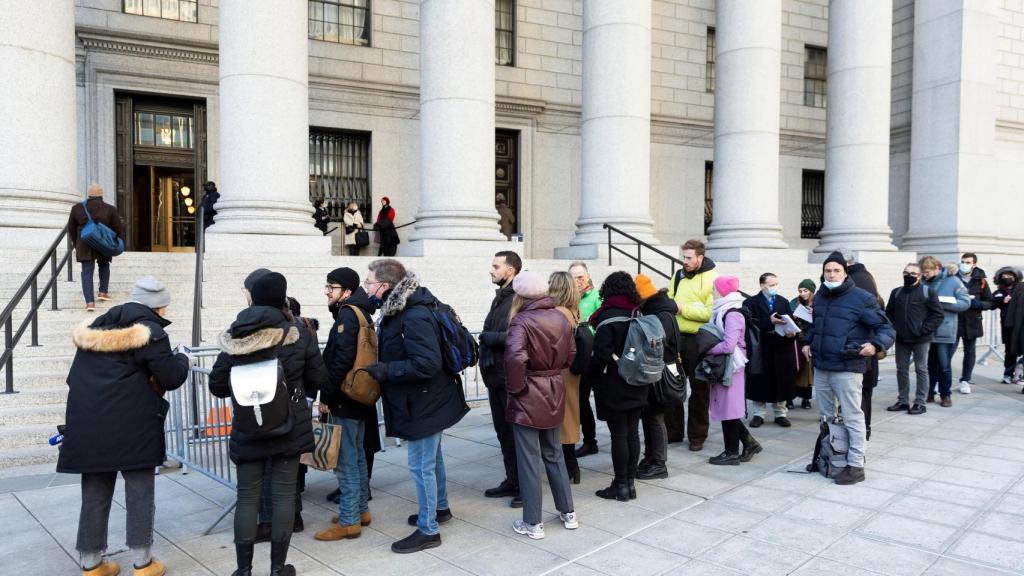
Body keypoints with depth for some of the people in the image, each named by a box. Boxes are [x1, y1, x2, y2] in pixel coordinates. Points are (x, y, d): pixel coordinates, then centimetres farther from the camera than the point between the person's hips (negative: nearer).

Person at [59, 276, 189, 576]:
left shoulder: (94, 328, 14)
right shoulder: (149, 332, -8)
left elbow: (74, 378, 20)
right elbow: (171, 378, -6)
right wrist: (181, 359, 11)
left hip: (88, 425, 6)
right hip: (132, 427, -6)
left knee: (95, 494, 13)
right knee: (139, 493, 4)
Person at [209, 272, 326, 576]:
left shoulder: (235, 337, -5)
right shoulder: (298, 334, -9)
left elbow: (217, 385, 0)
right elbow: (318, 379, -3)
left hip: (247, 429, 1)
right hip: (289, 427, -1)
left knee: (248, 496, 10)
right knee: (283, 494, 7)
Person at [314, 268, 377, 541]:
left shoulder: (347, 315, -15)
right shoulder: (361, 313, 14)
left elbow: (341, 361, -23)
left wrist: (326, 397, -16)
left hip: (344, 400, -10)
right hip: (359, 398, 10)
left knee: (345, 461, -3)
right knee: (357, 456, 17)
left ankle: (348, 521, 3)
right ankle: (361, 510, 27)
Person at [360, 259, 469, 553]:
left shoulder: (414, 318, -27)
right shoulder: (397, 310, 4)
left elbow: (427, 364, -31)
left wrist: (386, 370, -27)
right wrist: (383, 367, 3)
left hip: (424, 402, -10)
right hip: (424, 399, 10)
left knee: (421, 465, 1)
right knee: (432, 458, 23)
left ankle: (428, 530, 15)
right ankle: (440, 508, 41)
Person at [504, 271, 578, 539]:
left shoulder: (522, 321, -18)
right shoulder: (561, 318, 2)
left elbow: (515, 356, -32)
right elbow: (570, 356, 8)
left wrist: (514, 386, -18)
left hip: (528, 397, -6)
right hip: (554, 394, 6)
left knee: (529, 459, 4)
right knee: (554, 454, 20)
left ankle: (533, 523, 13)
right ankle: (568, 512, 28)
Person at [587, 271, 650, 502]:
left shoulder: (608, 317, -15)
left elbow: (601, 354, -19)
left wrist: (590, 375, -4)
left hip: (614, 388, -6)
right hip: (637, 387, 6)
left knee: (618, 435, 0)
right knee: (632, 432, 11)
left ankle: (621, 485, 7)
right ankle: (631, 482, 19)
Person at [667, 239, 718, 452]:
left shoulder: (712, 279, -9)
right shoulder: (679, 276, 10)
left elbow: (711, 312, -20)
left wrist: (683, 308, -18)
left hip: (699, 340, -6)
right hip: (677, 338, 6)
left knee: (699, 390, 6)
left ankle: (697, 436, 17)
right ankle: (673, 430, 23)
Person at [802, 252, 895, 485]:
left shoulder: (861, 298, -11)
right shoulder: (820, 297, 11)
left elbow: (886, 328, -9)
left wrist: (875, 345, -26)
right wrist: (807, 342, 15)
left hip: (846, 368, -7)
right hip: (820, 367, 7)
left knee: (852, 417, -2)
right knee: (826, 416, 18)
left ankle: (856, 465, 5)